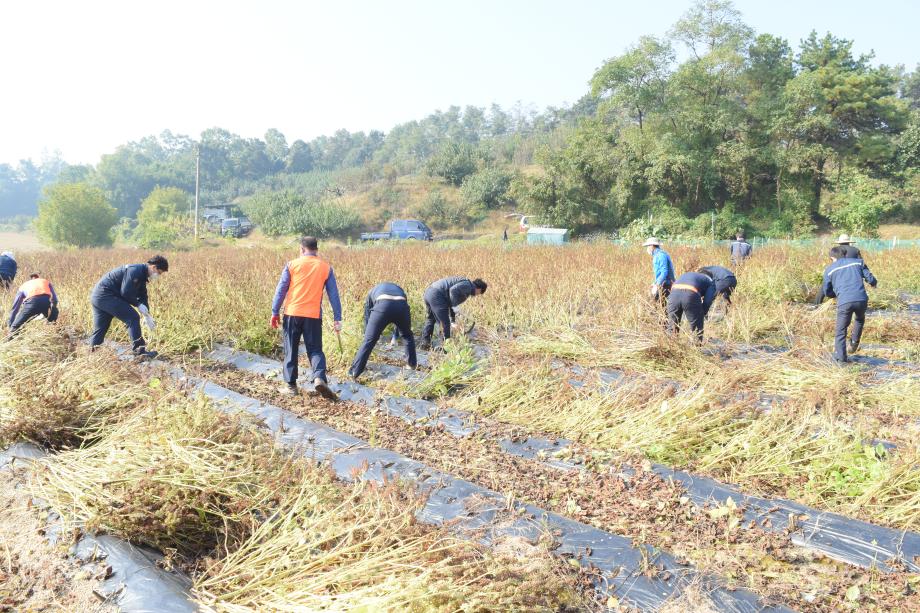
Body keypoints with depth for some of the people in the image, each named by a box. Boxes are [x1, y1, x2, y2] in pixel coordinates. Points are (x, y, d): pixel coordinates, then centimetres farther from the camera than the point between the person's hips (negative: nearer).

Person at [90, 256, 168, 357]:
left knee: (99, 330, 14)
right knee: (133, 318, -10)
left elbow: (143, 296, 19)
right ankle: (139, 350, -8)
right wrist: (138, 304, -11)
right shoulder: (135, 271, -16)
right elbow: (125, 292, -21)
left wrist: (147, 315, 12)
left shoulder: (142, 275, 15)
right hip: (106, 295, -10)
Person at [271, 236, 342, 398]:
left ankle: (290, 385, 14)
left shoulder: (292, 264, 3)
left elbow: (281, 290, 2)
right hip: (313, 316, 0)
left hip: (292, 313, 0)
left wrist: (275, 312, 9)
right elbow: (334, 295, 5)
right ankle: (319, 378, -17)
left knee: (291, 351, 11)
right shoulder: (326, 267, 5)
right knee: (315, 350, 6)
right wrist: (337, 319, 8)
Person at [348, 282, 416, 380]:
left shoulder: (372, 292, 39)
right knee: (408, 336, 30)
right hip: (401, 305, 2)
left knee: (369, 340, 6)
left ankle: (354, 372, 5)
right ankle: (412, 364, 34)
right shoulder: (398, 289, 44)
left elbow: (367, 317, 38)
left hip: (383, 305, -2)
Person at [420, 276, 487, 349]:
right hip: (436, 295, -10)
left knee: (431, 319, 25)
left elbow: (451, 303, 31)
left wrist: (453, 321, 34)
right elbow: (453, 290, -22)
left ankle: (425, 343, 31)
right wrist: (454, 306, -15)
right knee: (445, 323, 0)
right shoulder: (468, 285, -4)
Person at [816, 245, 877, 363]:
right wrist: (874, 283, 34)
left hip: (844, 302, -2)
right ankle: (854, 343, 24)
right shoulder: (858, 262, 16)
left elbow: (827, 292, 17)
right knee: (860, 320, 33)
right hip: (861, 299, 2)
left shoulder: (829, 269, 14)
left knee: (840, 330, 8)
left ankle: (840, 358, 1)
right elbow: (870, 279, 11)